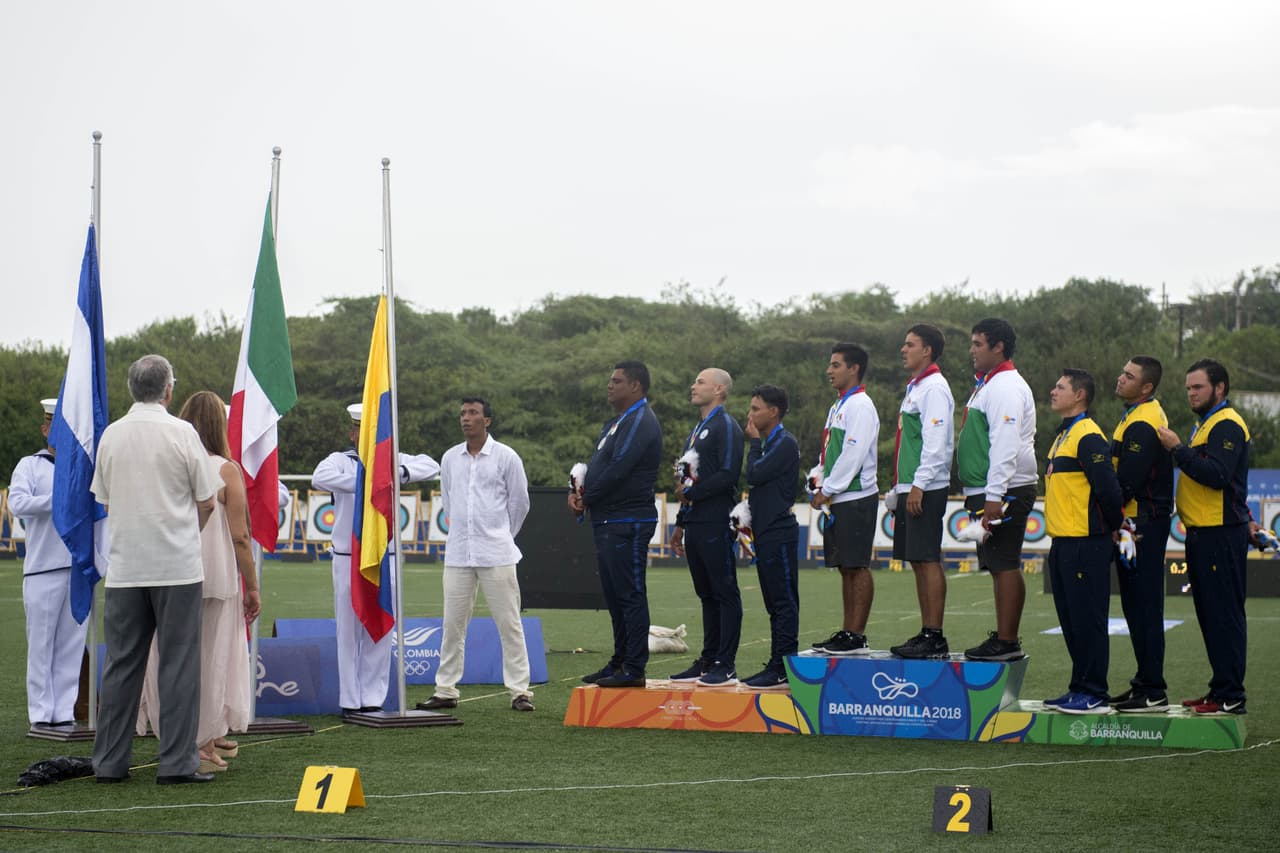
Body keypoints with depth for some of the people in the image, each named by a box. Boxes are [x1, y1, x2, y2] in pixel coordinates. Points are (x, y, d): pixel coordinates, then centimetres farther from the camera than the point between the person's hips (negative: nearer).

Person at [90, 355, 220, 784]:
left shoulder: (110, 435, 5)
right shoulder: (181, 433, -7)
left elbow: (105, 502, 13)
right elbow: (207, 502, -1)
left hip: (124, 567, 4)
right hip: (177, 566, -4)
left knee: (121, 663, 9)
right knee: (178, 663, 0)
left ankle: (110, 761, 11)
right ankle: (177, 762, -1)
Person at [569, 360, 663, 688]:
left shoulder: (640, 422, -13)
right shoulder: (615, 423, 20)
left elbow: (618, 469, -21)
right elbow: (597, 464, 19)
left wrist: (587, 499, -10)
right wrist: (576, 491, 0)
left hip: (628, 522, -10)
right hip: (608, 522, 10)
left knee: (630, 594, -8)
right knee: (614, 595, 14)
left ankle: (633, 670, -7)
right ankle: (620, 662, 21)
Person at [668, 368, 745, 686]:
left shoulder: (726, 427, -7)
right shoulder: (697, 430, 21)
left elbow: (728, 475, -18)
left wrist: (691, 493, -12)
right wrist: (681, 524, 21)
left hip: (716, 525, -9)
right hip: (696, 523, 9)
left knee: (725, 594, -6)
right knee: (707, 595, 11)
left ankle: (726, 667, -7)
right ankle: (708, 661, 15)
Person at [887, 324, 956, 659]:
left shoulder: (934, 388, -10)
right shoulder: (914, 388, 20)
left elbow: (935, 442, -18)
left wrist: (919, 485, -21)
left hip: (927, 489, -10)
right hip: (909, 489, 10)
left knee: (928, 560, -10)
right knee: (917, 561, 9)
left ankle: (935, 638, -10)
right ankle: (926, 633, 11)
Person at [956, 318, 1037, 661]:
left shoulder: (1005, 386, -13)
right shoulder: (988, 384, 20)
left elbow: (1006, 445, -21)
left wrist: (994, 495, -25)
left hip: (1005, 491, -11)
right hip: (989, 492, 11)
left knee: (1005, 565, -10)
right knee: (999, 566, 12)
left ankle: (1007, 642, -10)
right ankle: (1003, 637, 16)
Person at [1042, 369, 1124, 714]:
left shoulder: (1088, 437, -14)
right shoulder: (1063, 435, 17)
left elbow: (1108, 489, -19)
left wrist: (1113, 527, -6)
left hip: (1085, 544, -10)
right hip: (1063, 543, 10)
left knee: (1088, 620, -6)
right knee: (1071, 621, 13)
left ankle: (1094, 695, -3)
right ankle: (1079, 689, 20)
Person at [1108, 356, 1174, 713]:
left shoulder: (1143, 424, -18)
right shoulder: (1139, 416, 16)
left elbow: (1127, 482, -22)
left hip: (1143, 524, -11)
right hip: (1137, 524, 11)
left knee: (1144, 606, -8)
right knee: (1136, 605, 14)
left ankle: (1153, 693, -6)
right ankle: (1146, 683, 21)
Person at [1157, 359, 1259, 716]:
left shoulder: (1227, 425, -11)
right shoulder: (1205, 424, 22)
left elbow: (1218, 475, -24)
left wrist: (1179, 450, -22)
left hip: (1221, 536, -10)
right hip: (1202, 534, 10)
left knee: (1224, 614, -9)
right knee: (1210, 615, 11)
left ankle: (1230, 697, -8)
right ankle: (1221, 689, 16)